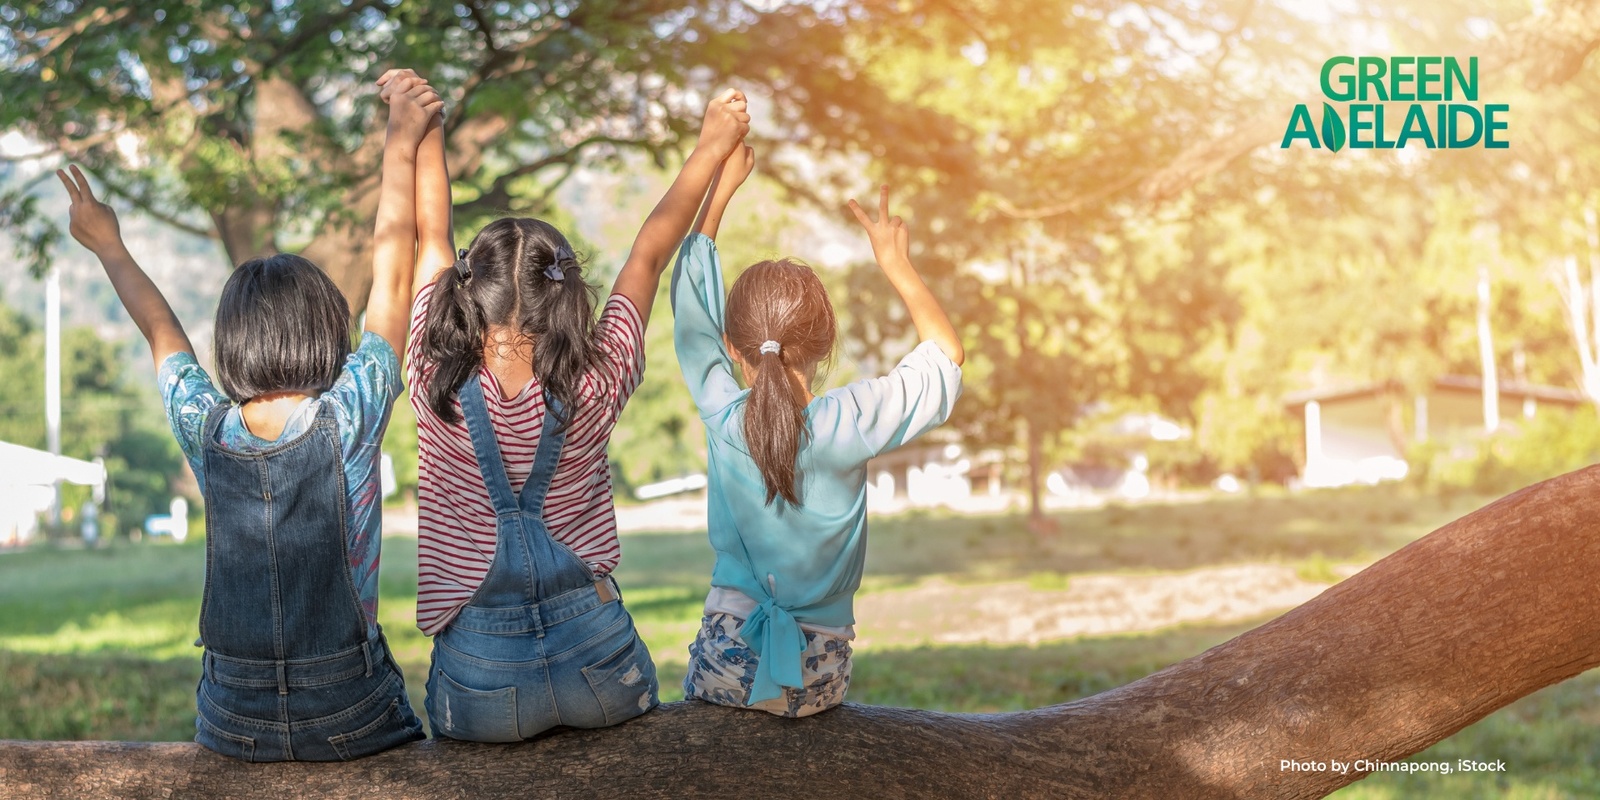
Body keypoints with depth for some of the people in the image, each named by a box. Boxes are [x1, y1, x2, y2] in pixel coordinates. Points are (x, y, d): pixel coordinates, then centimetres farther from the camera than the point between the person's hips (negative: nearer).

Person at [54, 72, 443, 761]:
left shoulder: (206, 431, -5)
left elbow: (161, 331, 15)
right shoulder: (349, 420, -12)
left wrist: (109, 248, 33)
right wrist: (402, 142, 5)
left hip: (234, 726, 3)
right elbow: (391, 273, -3)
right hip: (349, 720, -3)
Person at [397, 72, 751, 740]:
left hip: (481, 690, 0)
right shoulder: (594, 390, -13)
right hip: (599, 663, 1)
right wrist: (712, 145, 15)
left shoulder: (439, 387, -13)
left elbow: (431, 238, 1)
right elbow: (650, 254, 0)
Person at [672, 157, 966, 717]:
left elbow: (690, 304, 7)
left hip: (726, 661, 1)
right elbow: (946, 355, 4)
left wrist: (720, 187, 14)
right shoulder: (849, 424, -13)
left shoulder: (722, 415, -9)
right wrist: (898, 266, 10)